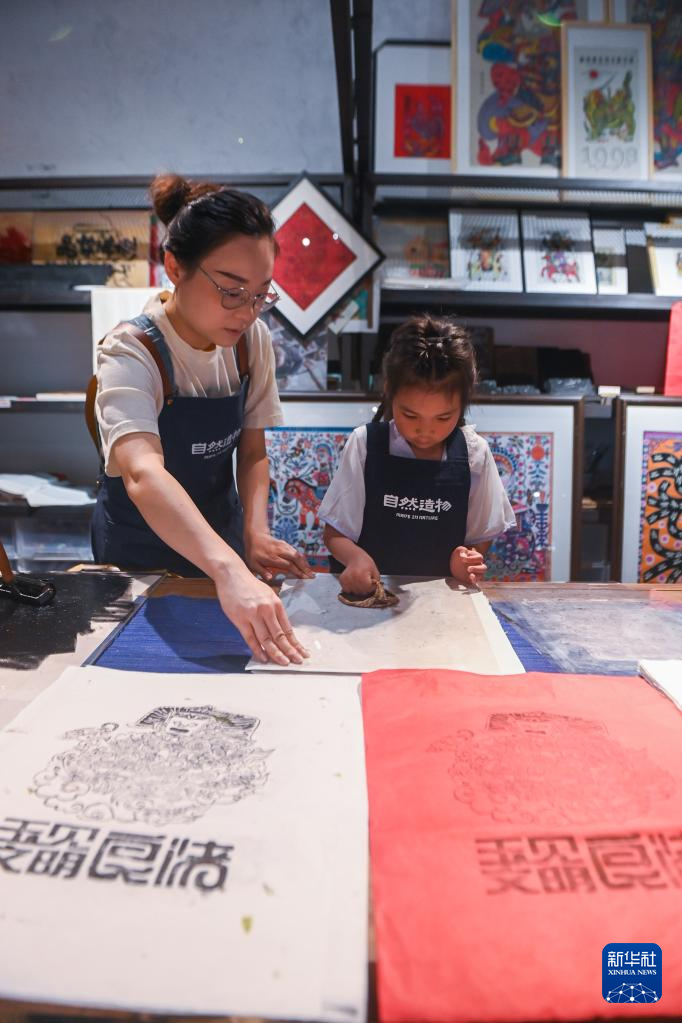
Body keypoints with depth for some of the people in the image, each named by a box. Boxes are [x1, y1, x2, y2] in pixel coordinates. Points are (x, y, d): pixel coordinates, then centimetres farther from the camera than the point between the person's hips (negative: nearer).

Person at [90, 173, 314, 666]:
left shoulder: (253, 340, -11)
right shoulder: (132, 354, -29)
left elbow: (253, 450, -6)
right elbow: (143, 475, -47)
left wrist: (255, 531, -25)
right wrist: (232, 572, -61)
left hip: (218, 537, 5)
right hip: (142, 555, -4)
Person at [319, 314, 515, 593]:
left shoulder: (474, 453, -2)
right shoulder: (365, 444, -5)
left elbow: (481, 536, 8)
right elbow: (335, 533, 0)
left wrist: (467, 562, -13)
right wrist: (354, 556, -21)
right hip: (367, 591, -1)